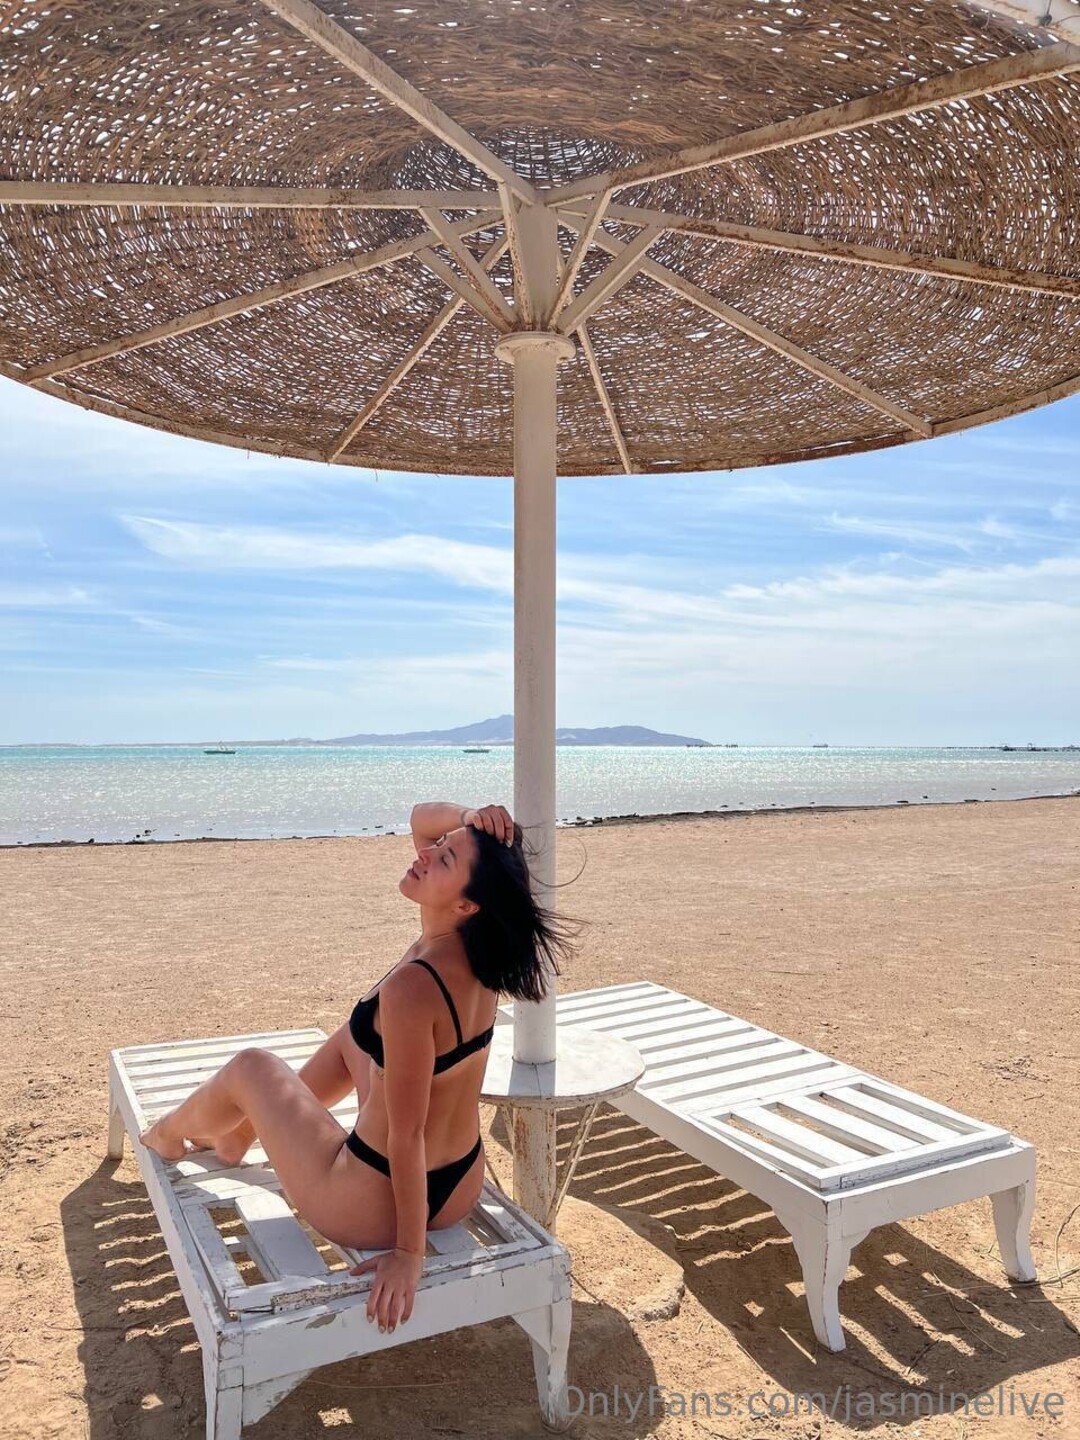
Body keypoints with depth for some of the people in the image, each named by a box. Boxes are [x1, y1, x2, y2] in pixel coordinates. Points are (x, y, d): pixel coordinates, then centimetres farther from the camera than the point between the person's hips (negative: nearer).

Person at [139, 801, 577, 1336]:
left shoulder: (412, 987, -33)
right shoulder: (474, 943, -10)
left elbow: (406, 1135, -25)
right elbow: (421, 818, 0)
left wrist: (409, 1252, -14)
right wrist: (468, 820, -19)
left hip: (370, 1210, -7)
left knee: (251, 1066, 14)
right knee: (354, 1037, 27)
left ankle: (171, 1133, 50)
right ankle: (237, 1137, 51)